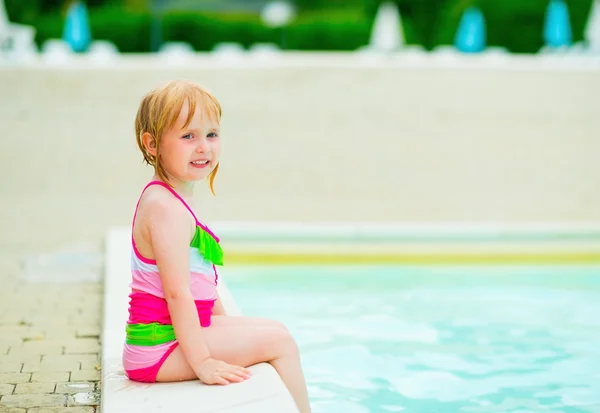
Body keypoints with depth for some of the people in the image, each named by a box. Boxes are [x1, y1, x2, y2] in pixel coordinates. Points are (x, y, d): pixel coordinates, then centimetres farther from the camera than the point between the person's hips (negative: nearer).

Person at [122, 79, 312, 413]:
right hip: (160, 349, -11)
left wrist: (226, 325, 22)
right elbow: (178, 292, -26)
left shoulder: (166, 200, 13)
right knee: (278, 340, -7)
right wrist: (202, 362, -26)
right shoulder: (168, 209, -21)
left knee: (271, 329, 21)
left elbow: (200, 282, 20)